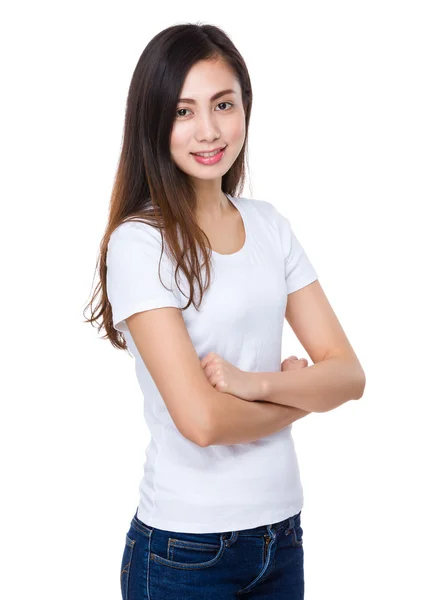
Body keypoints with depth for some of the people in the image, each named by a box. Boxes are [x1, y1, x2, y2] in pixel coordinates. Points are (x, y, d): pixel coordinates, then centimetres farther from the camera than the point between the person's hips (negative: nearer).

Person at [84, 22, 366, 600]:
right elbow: (201, 419, -23)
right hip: (185, 550, -5)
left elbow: (349, 374, -1)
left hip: (283, 530, 5)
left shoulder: (270, 225, 3)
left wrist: (255, 383, -18)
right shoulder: (140, 242, -15)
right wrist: (299, 395, -6)